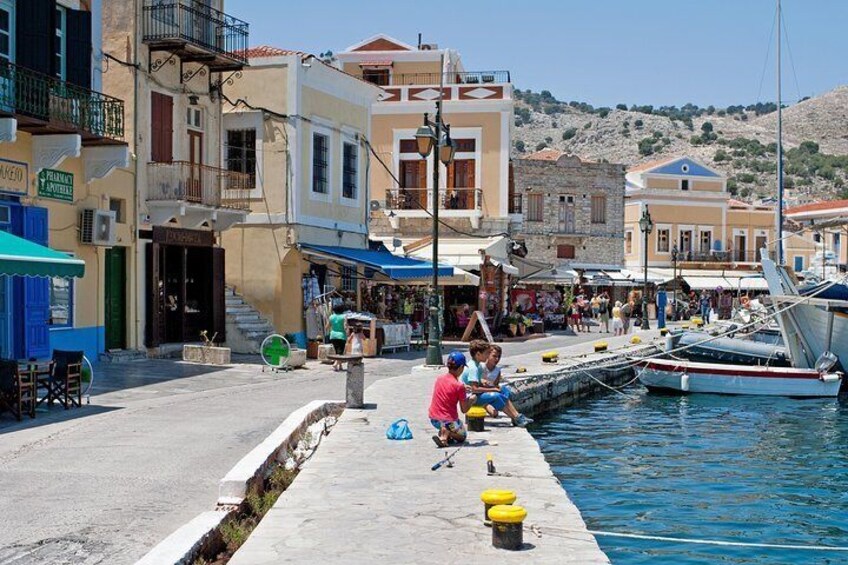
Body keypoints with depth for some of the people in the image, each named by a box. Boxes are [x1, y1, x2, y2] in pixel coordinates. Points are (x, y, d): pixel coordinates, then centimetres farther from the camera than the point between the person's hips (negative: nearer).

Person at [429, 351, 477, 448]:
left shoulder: (439, 379, 0)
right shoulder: (459, 386, -18)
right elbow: (464, 410, -10)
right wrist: (472, 400, 8)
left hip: (433, 419, 6)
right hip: (448, 421, -6)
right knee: (462, 436, 24)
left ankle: (445, 433, 4)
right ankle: (447, 432, -10)